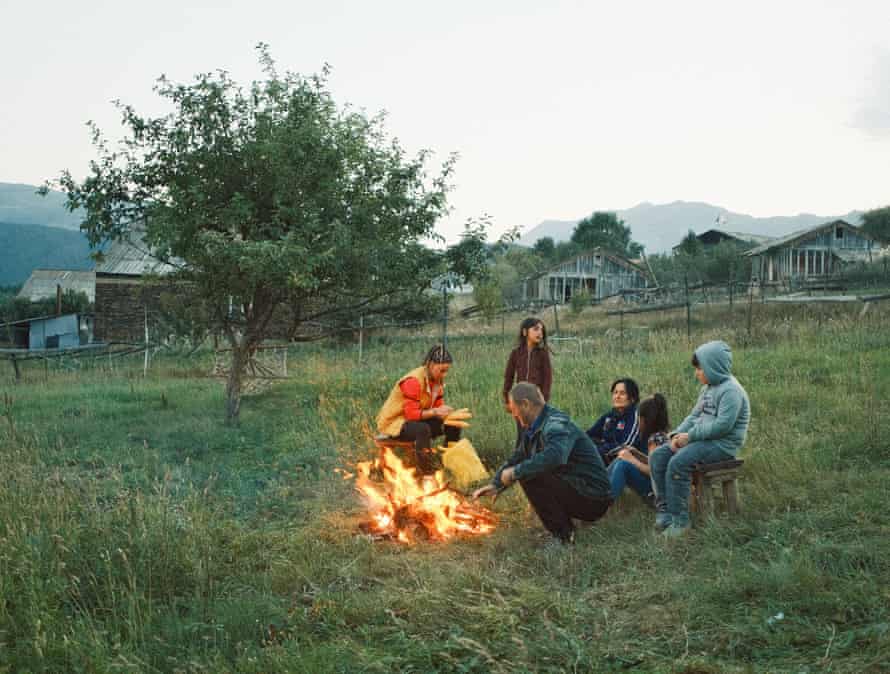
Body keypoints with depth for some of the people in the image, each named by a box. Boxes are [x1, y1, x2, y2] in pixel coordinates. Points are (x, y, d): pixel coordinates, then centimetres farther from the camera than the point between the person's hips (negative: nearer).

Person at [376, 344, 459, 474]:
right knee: (423, 429, -38)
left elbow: (438, 406, 1)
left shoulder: (438, 380, 0)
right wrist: (435, 411, -36)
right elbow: (411, 413, -29)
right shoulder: (413, 381, -26)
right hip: (394, 422, -8)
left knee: (453, 426, -5)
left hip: (418, 420, 8)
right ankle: (428, 473, -32)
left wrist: (446, 412, -20)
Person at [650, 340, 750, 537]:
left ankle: (679, 519, -20)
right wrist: (678, 434, 1)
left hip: (722, 444, -10)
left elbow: (723, 425, -23)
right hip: (703, 439, 10)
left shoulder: (730, 390, -14)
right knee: (657, 456, -5)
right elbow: (695, 415, 19)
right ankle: (664, 508, -4)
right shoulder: (708, 388, 18)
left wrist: (690, 435, -19)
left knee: (678, 462, -29)